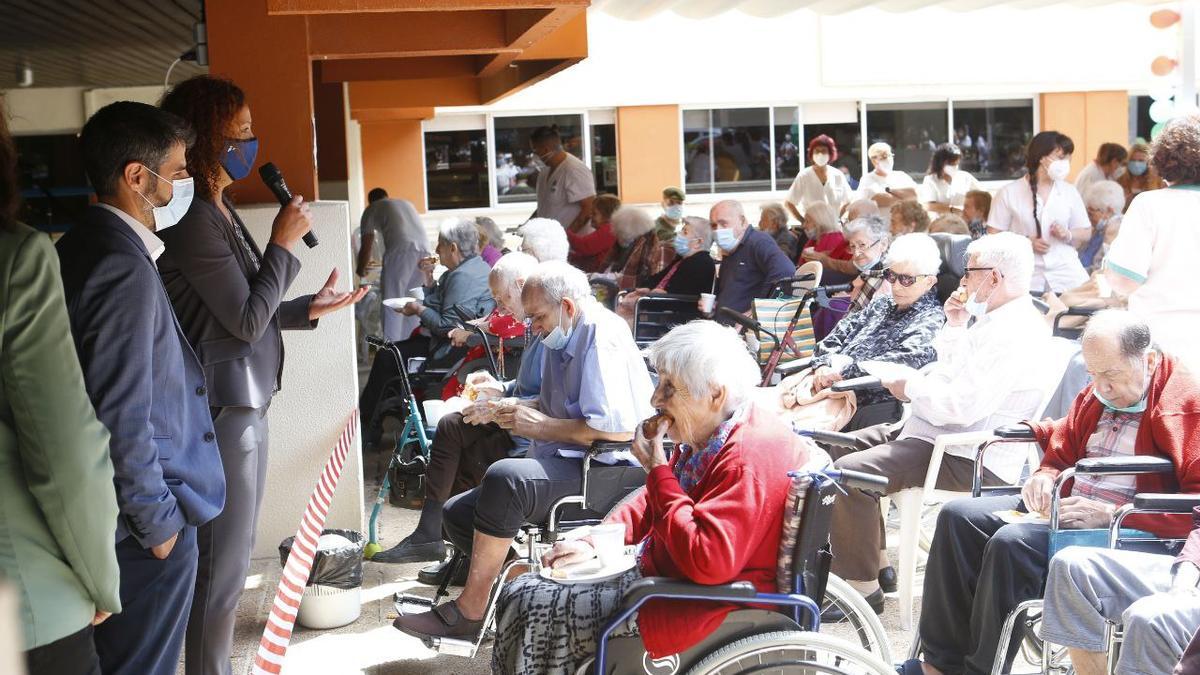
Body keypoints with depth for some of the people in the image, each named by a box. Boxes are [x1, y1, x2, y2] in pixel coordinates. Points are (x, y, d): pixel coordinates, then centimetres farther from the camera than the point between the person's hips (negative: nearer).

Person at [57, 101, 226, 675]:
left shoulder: (83, 246, 8)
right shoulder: (124, 270, -22)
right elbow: (122, 418, -24)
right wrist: (158, 521, -15)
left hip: (99, 513, 10)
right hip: (144, 522, -10)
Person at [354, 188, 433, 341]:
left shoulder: (372, 209, 21)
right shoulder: (406, 203, 36)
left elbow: (367, 246, 19)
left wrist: (360, 270, 35)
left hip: (401, 249, -5)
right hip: (423, 248, 5)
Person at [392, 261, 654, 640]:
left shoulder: (602, 337, -14)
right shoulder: (561, 339, 15)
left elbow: (617, 428, -25)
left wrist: (542, 426, -17)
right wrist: (515, 409, 10)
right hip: (565, 465, 11)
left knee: (504, 477, -34)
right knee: (456, 513, 5)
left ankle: (468, 612, -25)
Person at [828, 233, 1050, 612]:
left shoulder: (1012, 334, -21)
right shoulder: (997, 319, 14)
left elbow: (963, 406, -29)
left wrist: (912, 387, -13)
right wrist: (955, 326, 15)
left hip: (969, 460, -12)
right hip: (939, 434, 12)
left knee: (849, 472, -24)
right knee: (845, 446, 15)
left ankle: (863, 585, -12)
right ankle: (876, 561, 19)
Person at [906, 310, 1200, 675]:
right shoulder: (1097, 394, 13)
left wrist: (1110, 514, -24)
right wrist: (1045, 477, 2)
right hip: (1062, 506, 9)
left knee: (1011, 543, -31)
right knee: (958, 517, -7)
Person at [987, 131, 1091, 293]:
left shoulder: (1069, 192, 12)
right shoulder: (1009, 193, 2)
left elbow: (1086, 233, 18)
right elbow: (994, 235, 0)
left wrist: (1068, 235, -3)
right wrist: (1026, 242, -13)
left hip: (1065, 271, 3)